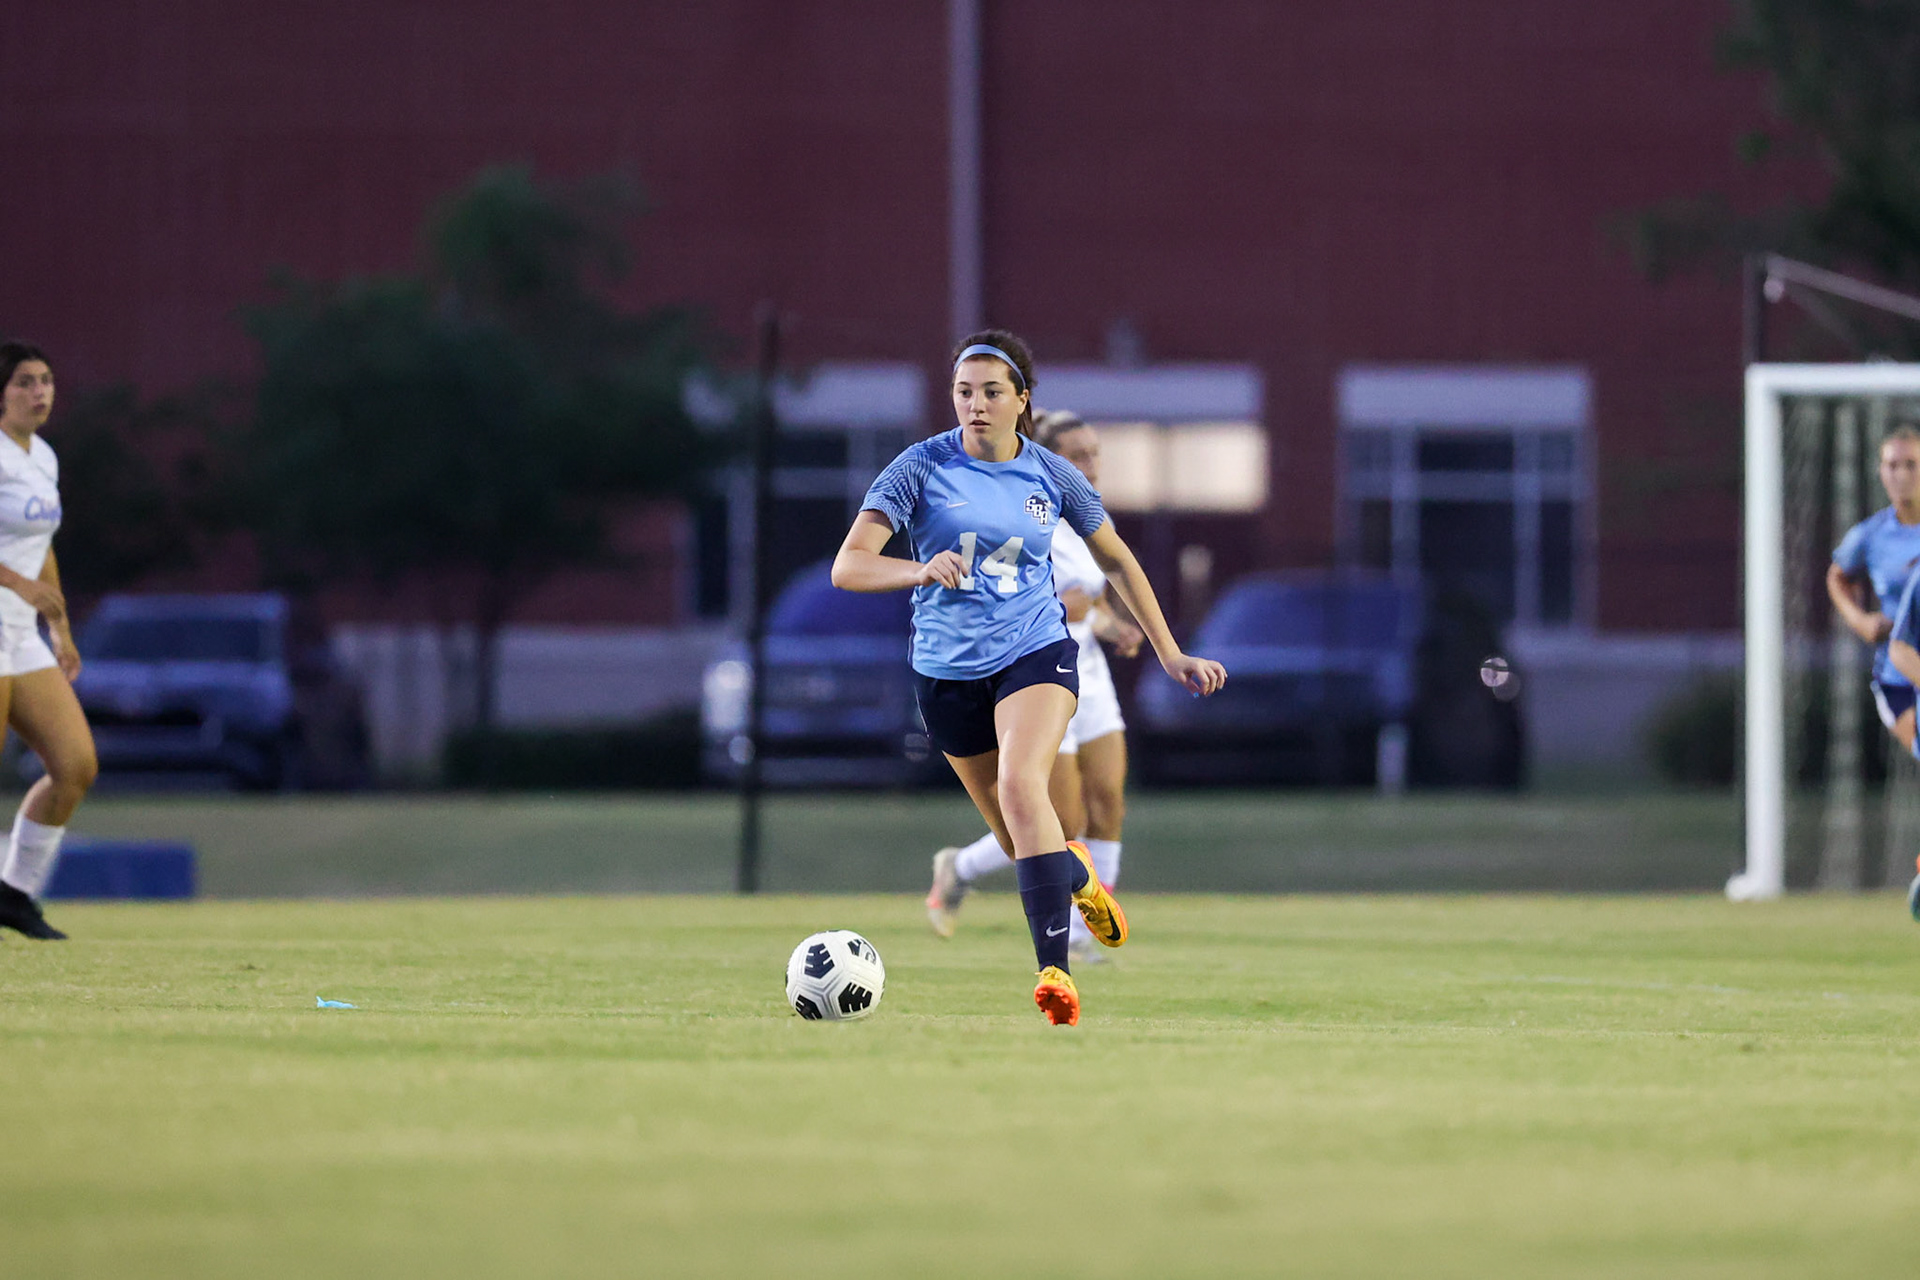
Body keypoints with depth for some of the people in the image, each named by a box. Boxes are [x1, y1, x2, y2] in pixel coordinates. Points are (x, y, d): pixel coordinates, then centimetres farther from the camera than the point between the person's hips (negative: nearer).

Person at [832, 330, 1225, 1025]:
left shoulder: (1051, 474, -1)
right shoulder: (923, 466, -8)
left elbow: (1115, 558, 14)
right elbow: (848, 565, -17)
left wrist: (1170, 654, 14)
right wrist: (921, 569, -37)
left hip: (1035, 651, -1)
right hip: (947, 672, 1)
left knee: (1021, 786, -29)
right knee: (1016, 836, 11)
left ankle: (1054, 969, -33)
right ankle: (1080, 877, 48)